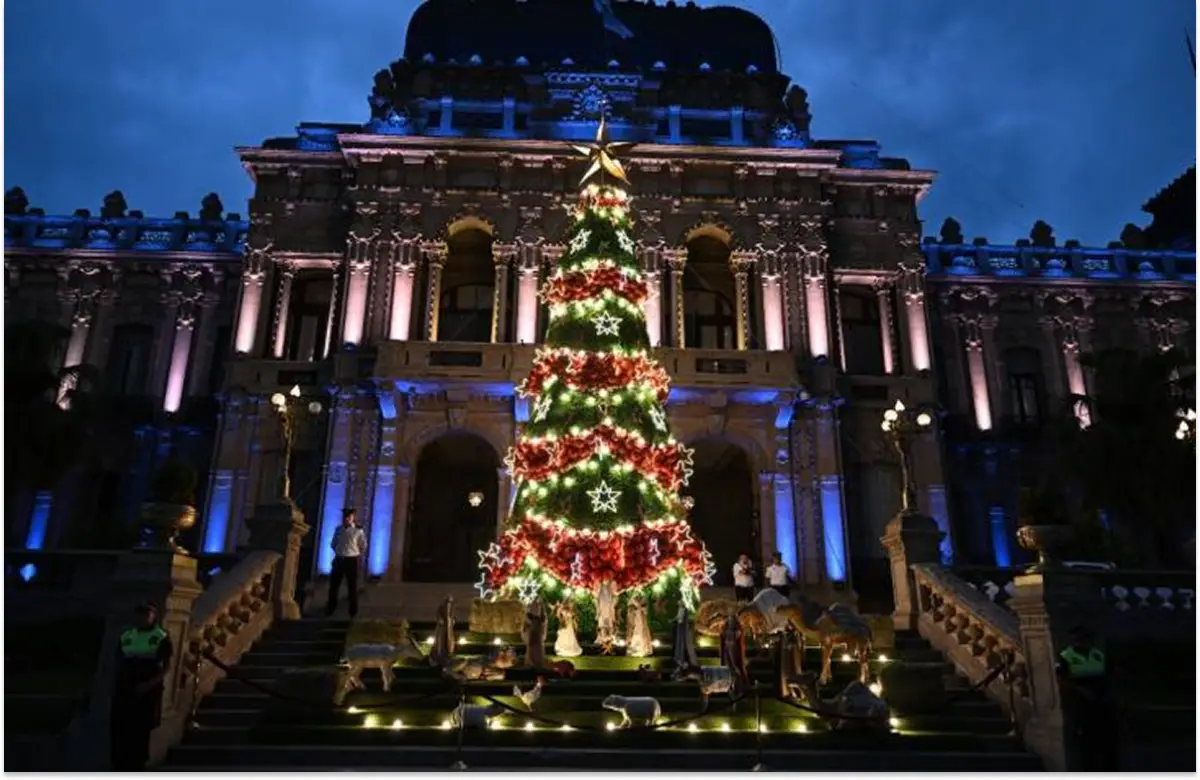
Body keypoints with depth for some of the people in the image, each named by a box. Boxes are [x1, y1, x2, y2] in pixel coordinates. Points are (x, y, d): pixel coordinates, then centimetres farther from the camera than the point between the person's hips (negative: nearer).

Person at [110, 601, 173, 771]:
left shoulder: (161, 637, -2)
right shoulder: (126, 636, 11)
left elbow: (166, 667, -6)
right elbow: (119, 665, 15)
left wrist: (149, 684, -18)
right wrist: (115, 688, 6)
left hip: (147, 692, -4)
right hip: (124, 691, 4)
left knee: (141, 732, -1)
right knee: (119, 732, 1)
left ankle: (136, 770, 6)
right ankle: (120, 770, 10)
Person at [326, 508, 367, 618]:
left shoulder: (358, 530, -6)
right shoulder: (338, 529, 6)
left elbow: (363, 546, 2)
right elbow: (333, 544, 19)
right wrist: (339, 552, 12)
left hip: (352, 560, -4)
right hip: (338, 560, 4)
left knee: (352, 587, 4)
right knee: (333, 585, 7)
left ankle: (353, 613, 13)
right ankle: (329, 611, 21)